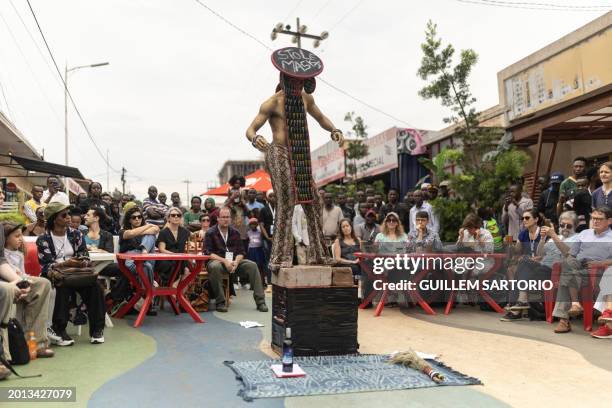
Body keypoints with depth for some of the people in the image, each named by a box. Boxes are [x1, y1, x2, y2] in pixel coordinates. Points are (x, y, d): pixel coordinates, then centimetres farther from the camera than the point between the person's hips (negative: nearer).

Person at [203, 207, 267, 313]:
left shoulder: (235, 232, 11)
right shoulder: (210, 233, -2)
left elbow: (241, 252, 8)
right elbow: (208, 253, -11)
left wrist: (236, 262, -14)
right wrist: (224, 261, -22)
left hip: (234, 261, 4)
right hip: (217, 260, -4)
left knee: (252, 265, -19)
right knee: (215, 266, -39)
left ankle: (260, 301, -14)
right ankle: (220, 302, -27)